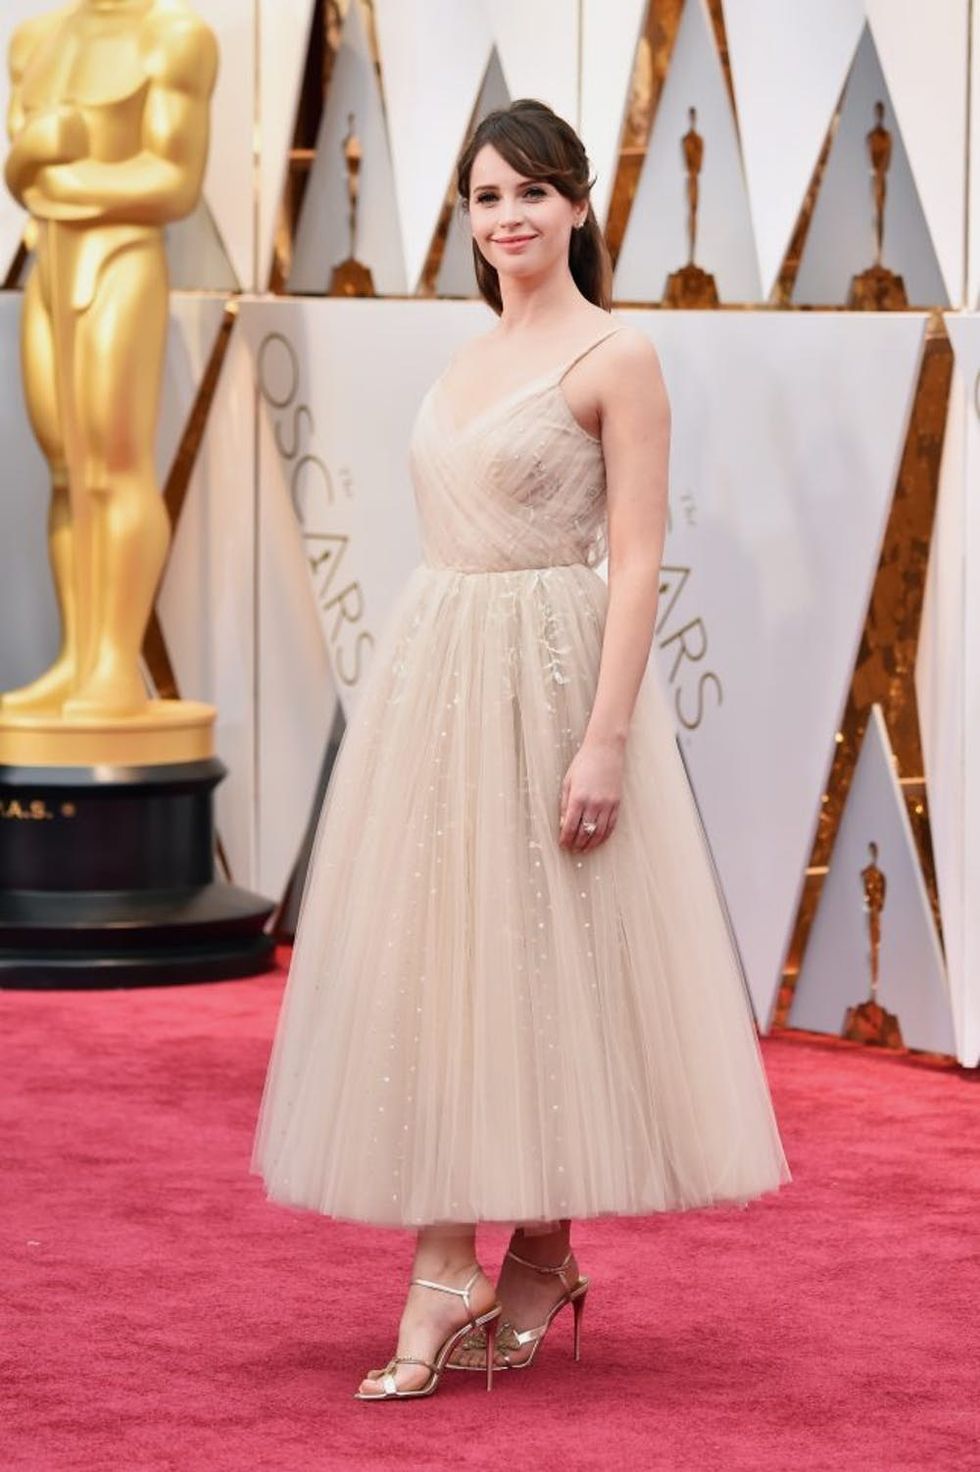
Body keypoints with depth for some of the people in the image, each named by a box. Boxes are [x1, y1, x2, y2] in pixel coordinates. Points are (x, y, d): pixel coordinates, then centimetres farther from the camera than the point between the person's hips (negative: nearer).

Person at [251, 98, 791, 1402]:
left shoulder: (617, 357, -6)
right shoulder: (466, 361, 15)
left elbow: (637, 561, -12)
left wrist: (605, 739, -19)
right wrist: (419, 695, 14)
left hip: (547, 681, -7)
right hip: (432, 673, 7)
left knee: (546, 962, -1)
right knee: (427, 964, 2)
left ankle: (547, 1258, 11)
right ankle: (442, 1279, 5)